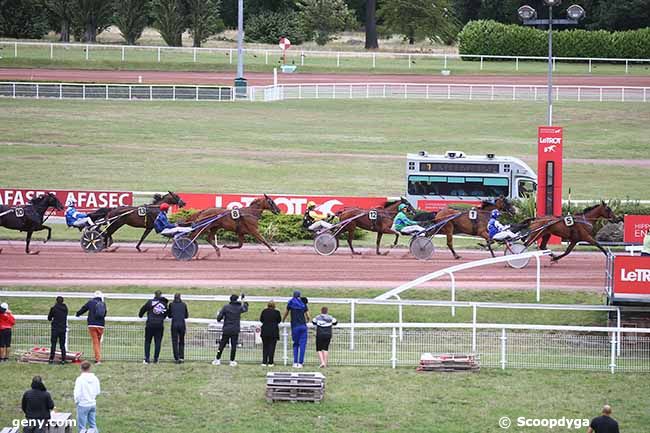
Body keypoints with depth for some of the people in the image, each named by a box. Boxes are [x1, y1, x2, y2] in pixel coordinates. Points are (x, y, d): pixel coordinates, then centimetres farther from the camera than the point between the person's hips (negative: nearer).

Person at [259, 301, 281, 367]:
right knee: (271, 347, 3)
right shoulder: (276, 312, -7)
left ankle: (264, 362, 6)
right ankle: (270, 362, 1)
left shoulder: (264, 311, -2)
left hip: (265, 332, 2)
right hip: (274, 332, -2)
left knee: (265, 347, 10)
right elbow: (279, 320, 6)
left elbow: (261, 319, 10)